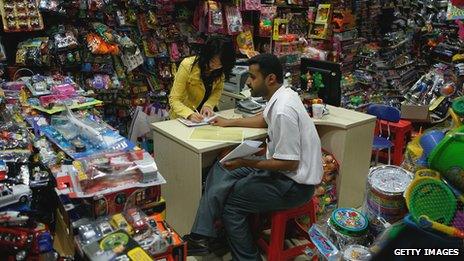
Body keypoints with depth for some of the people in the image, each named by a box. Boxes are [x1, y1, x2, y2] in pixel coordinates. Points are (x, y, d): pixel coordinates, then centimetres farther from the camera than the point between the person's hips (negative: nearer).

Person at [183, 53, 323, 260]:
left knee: (229, 201, -8)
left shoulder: (283, 111, -28)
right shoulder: (281, 95, 2)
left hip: (295, 183, -10)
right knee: (220, 171, 6)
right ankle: (202, 236, 4)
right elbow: (264, 120, 24)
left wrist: (246, 162, -22)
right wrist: (230, 122, 24)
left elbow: (290, 164, -26)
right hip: (282, 166, 10)